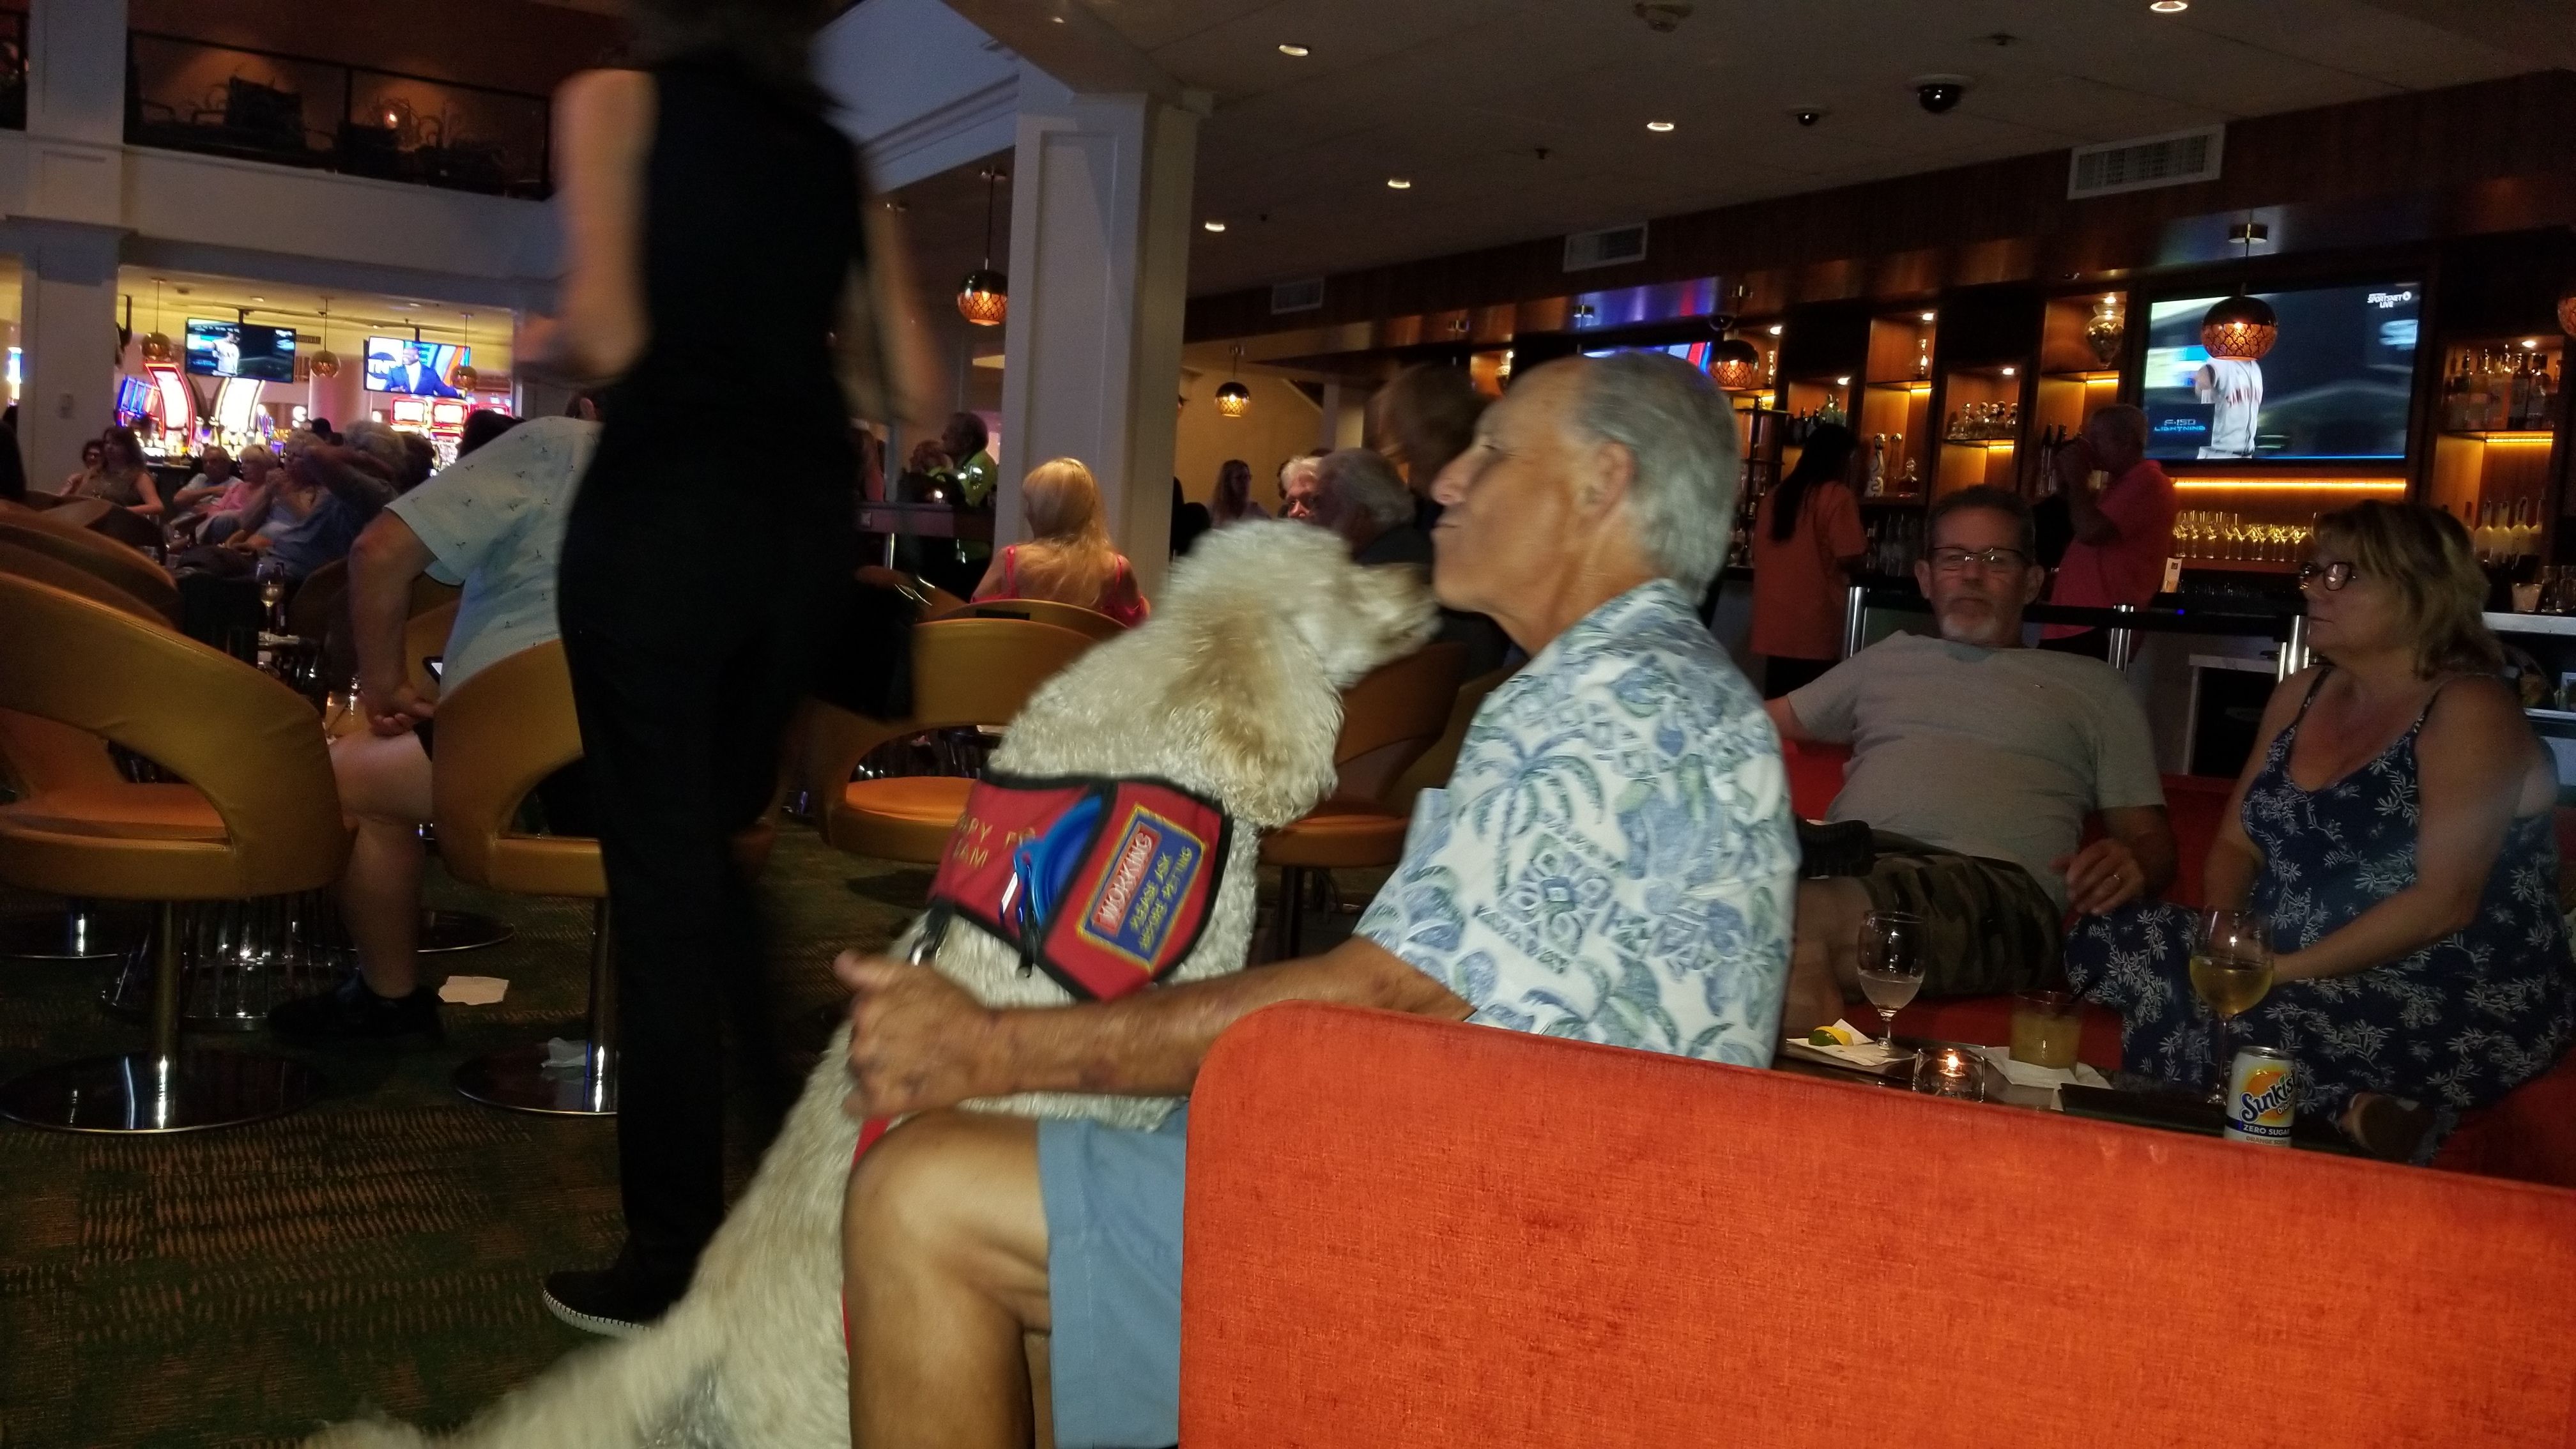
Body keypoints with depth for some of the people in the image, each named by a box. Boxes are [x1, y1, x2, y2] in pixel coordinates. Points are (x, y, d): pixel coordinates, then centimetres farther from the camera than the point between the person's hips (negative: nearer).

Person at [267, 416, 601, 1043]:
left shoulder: (551, 447, -1)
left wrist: (383, 684, 8)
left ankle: (390, 998, 29)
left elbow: (381, 552, -7)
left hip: (554, 767, -7)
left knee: (349, 773, 18)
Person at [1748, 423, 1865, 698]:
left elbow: (1759, 553, 20)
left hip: (1775, 624, 6)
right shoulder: (1837, 495, -7)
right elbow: (1849, 558, -13)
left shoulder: (1775, 495, 12)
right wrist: (1865, 548, 8)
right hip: (1814, 627, -6)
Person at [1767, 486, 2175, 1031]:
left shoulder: (2090, 687, 28)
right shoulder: (1888, 658, 37)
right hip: (1848, 861, 4)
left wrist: (2131, 862, -5)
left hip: (1995, 884, -3)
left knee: (1805, 919, -40)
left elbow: (2148, 837, 22)